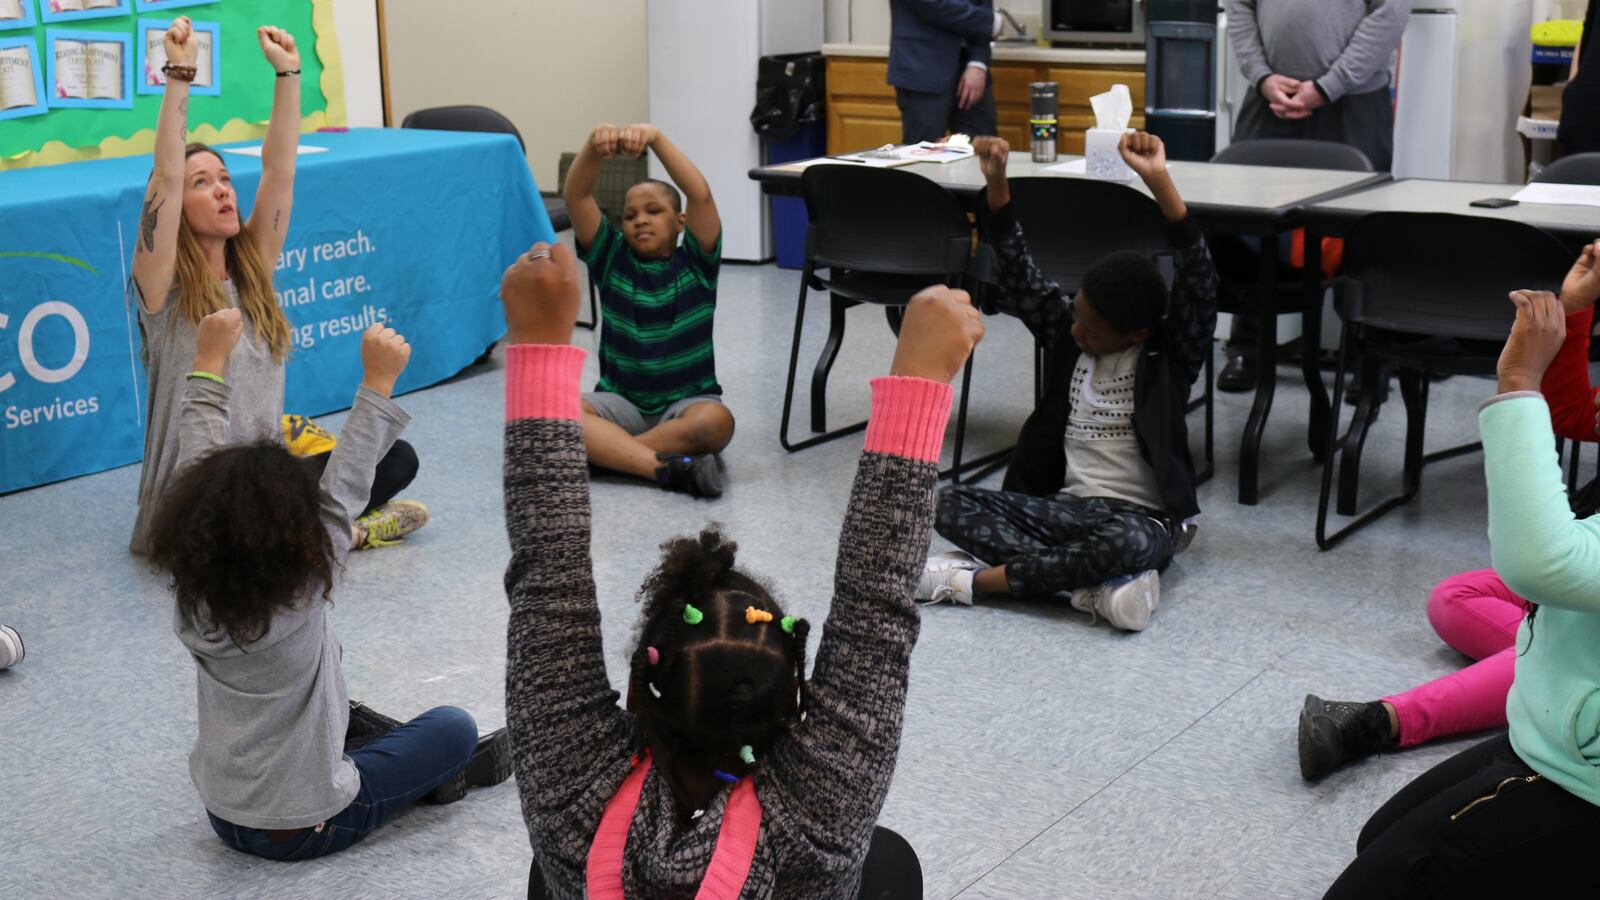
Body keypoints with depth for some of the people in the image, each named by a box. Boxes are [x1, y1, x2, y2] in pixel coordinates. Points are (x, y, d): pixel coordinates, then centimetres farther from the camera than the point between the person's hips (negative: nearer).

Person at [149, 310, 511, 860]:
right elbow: (346, 489, -24)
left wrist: (209, 360, 1)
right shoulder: (299, 598, -28)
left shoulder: (193, 592, -14)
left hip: (222, 815, 6)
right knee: (454, 728, 7)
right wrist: (378, 382, -23)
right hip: (304, 830, -6)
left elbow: (199, 468, -5)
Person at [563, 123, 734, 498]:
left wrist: (657, 139, -27)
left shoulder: (696, 262, 2)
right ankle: (668, 467, -37)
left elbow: (701, 195, -15)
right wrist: (593, 145, -24)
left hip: (688, 403, -1)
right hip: (621, 402, 1)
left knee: (715, 422, -36)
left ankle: (604, 451, -24)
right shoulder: (612, 259, 7)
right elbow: (576, 197, -5)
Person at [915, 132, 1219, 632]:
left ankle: (977, 580, -24)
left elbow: (1199, 281, -22)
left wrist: (1158, 181, -35)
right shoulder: (1068, 333, 5)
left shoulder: (1170, 354, -7)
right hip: (1065, 506, 5)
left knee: (1129, 542, -41)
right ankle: (1099, 585, -29)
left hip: (1140, 518, -4)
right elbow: (1019, 277, 2)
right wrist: (996, 182, -13)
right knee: (953, 505, -19)